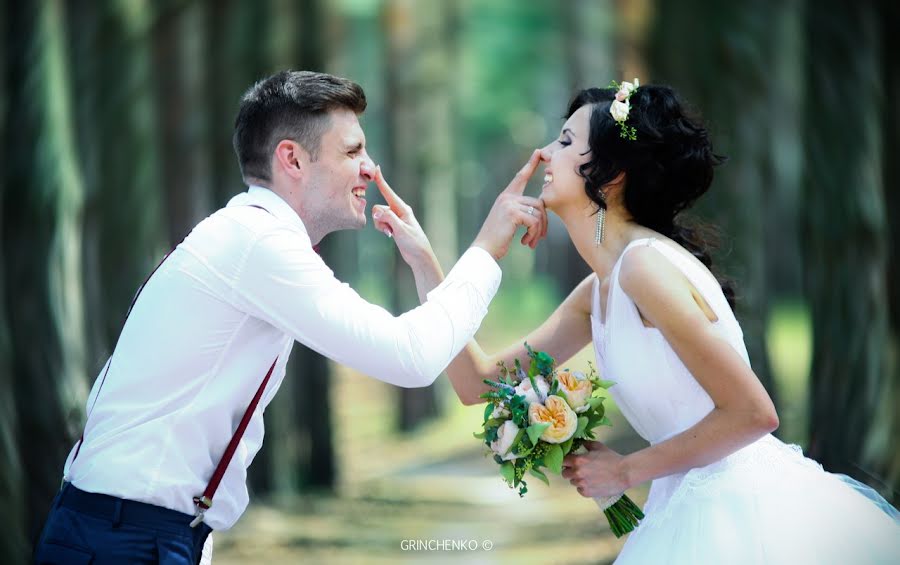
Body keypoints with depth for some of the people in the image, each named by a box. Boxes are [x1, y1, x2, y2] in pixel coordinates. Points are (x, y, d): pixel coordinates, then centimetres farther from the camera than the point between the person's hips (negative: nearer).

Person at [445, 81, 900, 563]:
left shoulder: (647, 265, -17)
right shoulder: (598, 290, 10)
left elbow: (752, 413, -20)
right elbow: (480, 382, 12)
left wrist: (627, 471, -11)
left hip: (744, 515, -8)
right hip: (697, 513, 8)